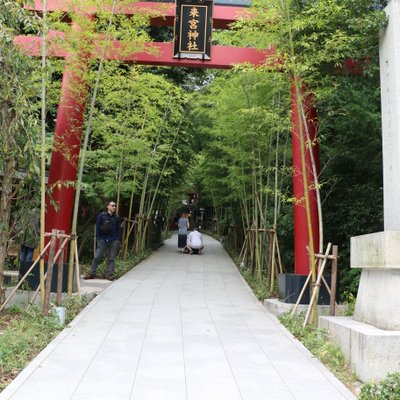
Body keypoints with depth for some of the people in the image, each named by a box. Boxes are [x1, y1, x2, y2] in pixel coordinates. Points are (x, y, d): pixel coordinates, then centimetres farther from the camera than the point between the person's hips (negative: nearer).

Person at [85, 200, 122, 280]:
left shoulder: (117, 217, 4)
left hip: (113, 241, 1)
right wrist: (98, 238, -1)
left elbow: (119, 229, 9)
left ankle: (110, 274, 9)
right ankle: (92, 273, 7)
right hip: (103, 240, -1)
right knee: (97, 257, -1)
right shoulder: (101, 215, -1)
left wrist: (118, 240, 2)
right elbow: (97, 227, 3)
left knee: (111, 258, 4)